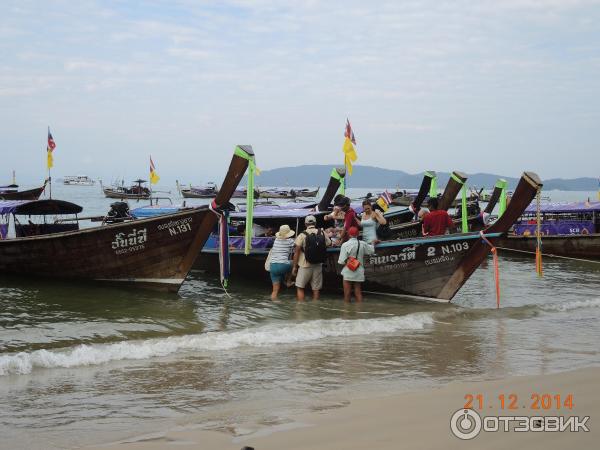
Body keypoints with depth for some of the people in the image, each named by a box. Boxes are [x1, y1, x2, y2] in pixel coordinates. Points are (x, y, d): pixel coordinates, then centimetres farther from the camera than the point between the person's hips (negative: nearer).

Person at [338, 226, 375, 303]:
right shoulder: (362, 244, -3)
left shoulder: (345, 245, -13)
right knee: (358, 293, 9)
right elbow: (372, 250, 16)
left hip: (348, 273, -3)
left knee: (347, 294, 3)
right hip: (359, 273, 3)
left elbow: (342, 261, -16)